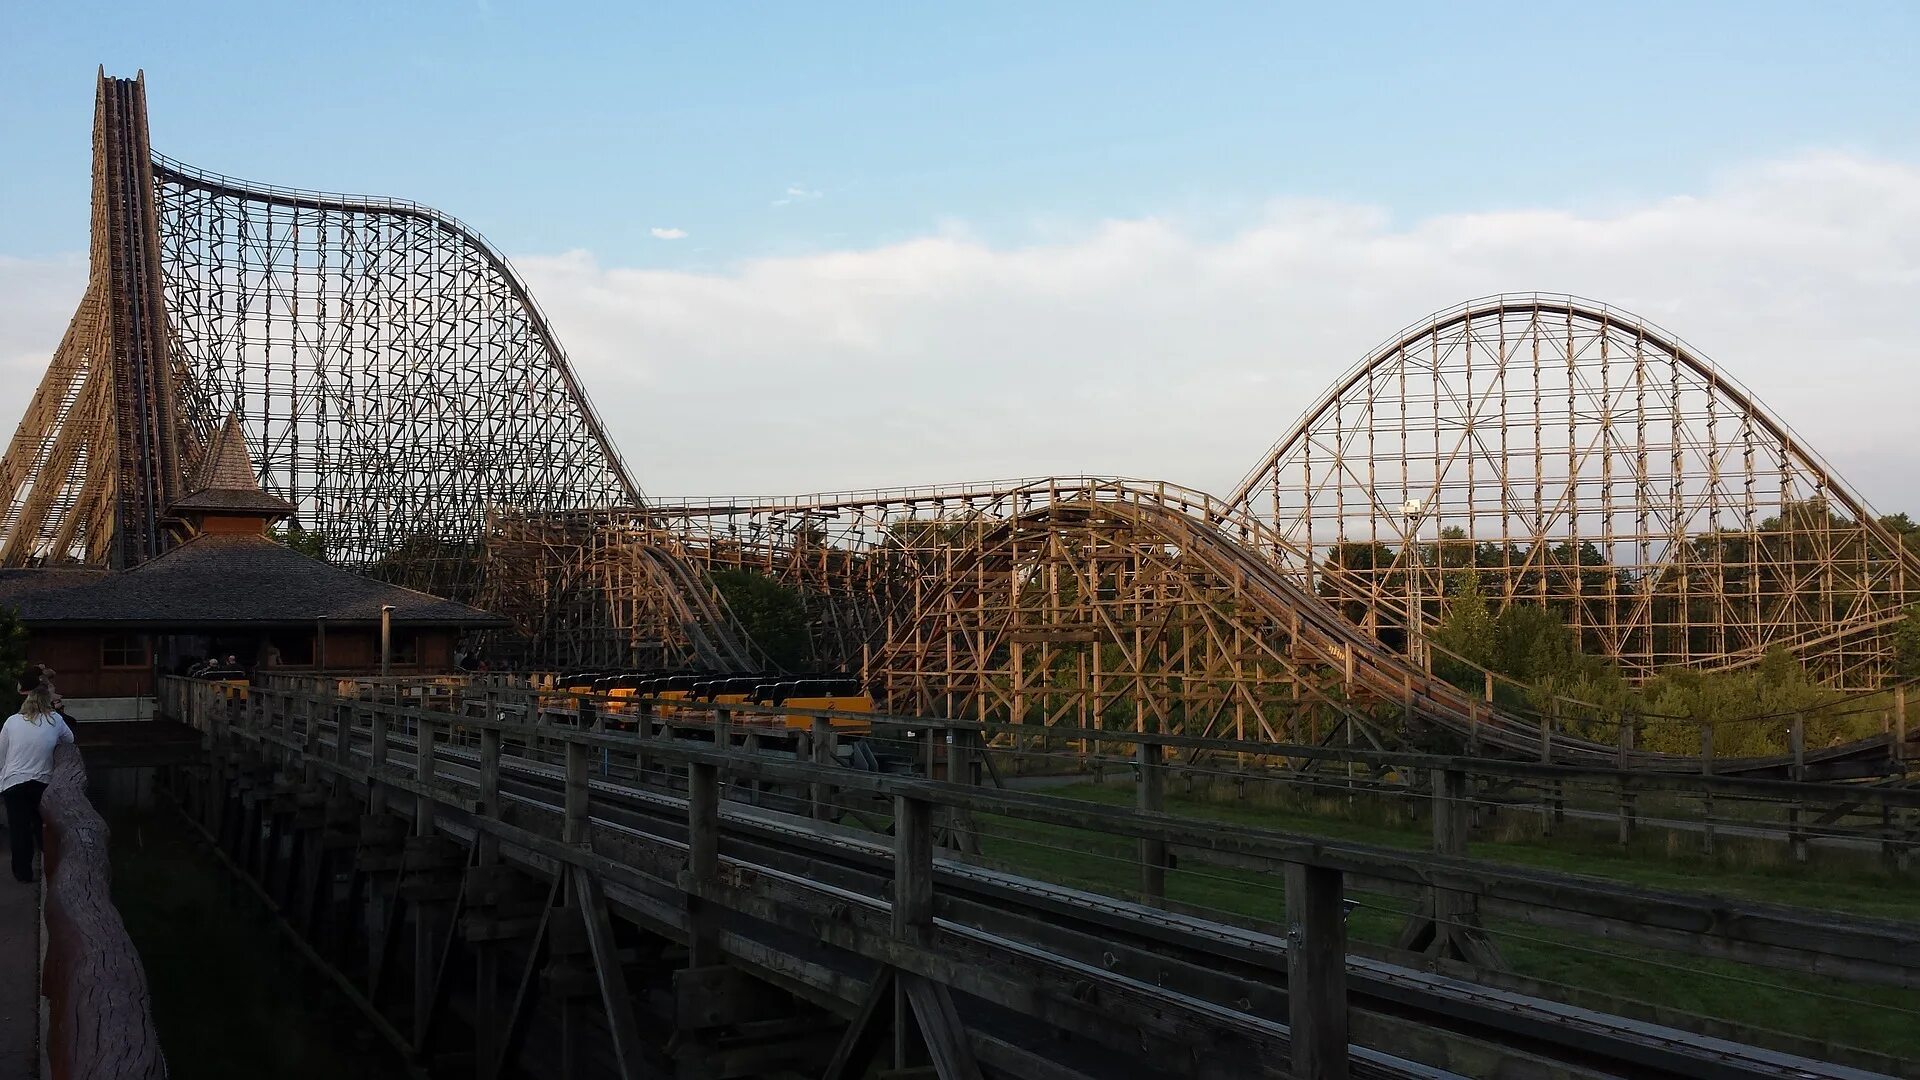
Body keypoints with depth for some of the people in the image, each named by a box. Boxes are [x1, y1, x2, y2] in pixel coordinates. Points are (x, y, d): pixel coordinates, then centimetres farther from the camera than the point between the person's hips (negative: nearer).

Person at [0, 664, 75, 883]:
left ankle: (23, 872, 18)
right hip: (42, 782, 1)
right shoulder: (55, 721, -7)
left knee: (19, 829, 10)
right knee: (42, 825, 19)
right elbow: (70, 739, 13)